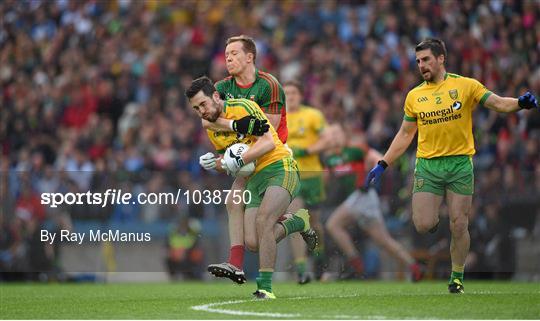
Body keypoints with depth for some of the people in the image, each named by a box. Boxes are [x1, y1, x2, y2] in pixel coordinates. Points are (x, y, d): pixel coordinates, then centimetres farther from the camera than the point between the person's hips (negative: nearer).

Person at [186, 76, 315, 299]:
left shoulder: (242, 107, -9)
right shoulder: (212, 129, 14)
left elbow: (268, 141, -17)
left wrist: (238, 161, -24)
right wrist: (214, 163, 0)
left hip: (280, 167, -7)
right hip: (255, 179, 7)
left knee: (263, 220, -29)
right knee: (253, 243, -9)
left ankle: (265, 288, -24)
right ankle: (298, 222, 18)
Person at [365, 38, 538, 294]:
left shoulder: (465, 85, -1)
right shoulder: (414, 96, 7)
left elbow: (498, 103, -5)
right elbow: (405, 134, 15)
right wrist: (383, 165, 11)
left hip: (460, 164, -2)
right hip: (427, 166, 2)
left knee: (459, 226, -1)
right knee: (423, 225, -10)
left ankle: (457, 277, 16)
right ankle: (434, 220, 27)